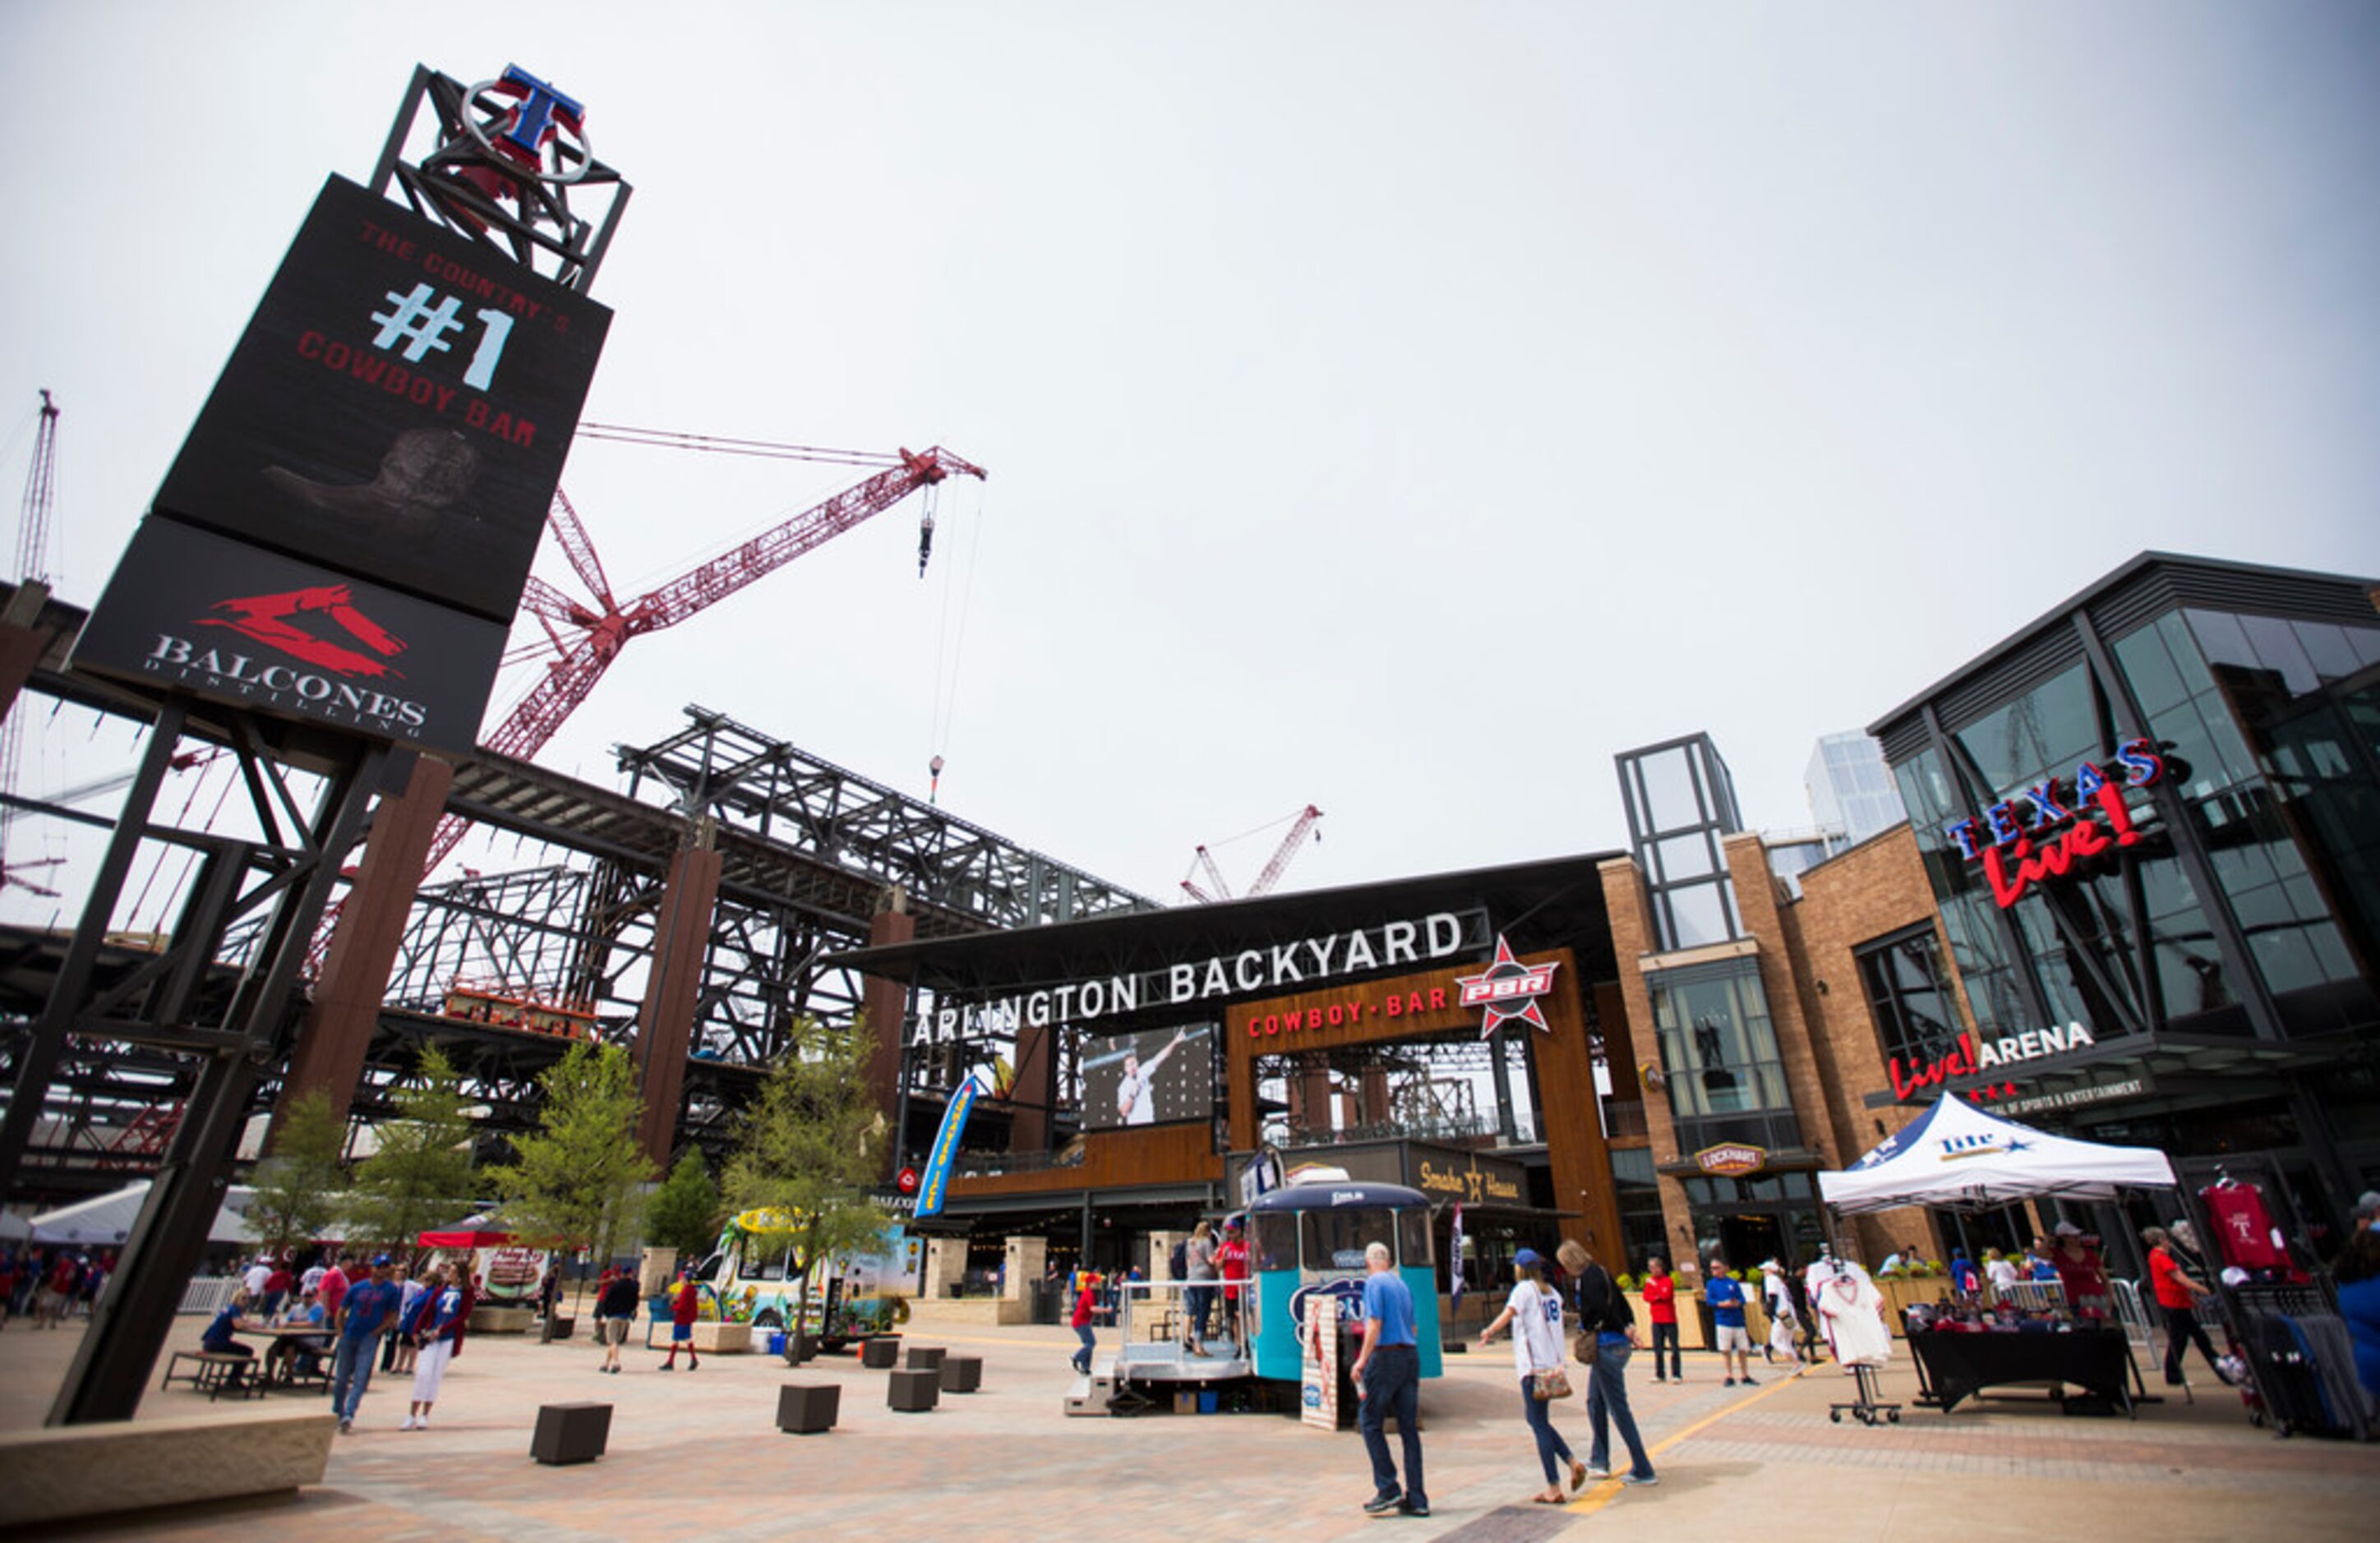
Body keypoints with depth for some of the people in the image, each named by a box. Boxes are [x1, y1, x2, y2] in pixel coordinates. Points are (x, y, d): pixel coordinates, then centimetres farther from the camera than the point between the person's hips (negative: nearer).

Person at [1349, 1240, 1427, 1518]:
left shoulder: (1374, 1283, -6)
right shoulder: (1403, 1285, 16)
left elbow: (1375, 1323, -14)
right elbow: (1409, 1323, 17)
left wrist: (1362, 1360, -11)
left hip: (1386, 1356, -7)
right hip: (1411, 1356, 7)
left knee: (1370, 1422, 4)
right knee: (1409, 1428, 9)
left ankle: (1388, 1489, 1)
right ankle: (1416, 1499, 10)